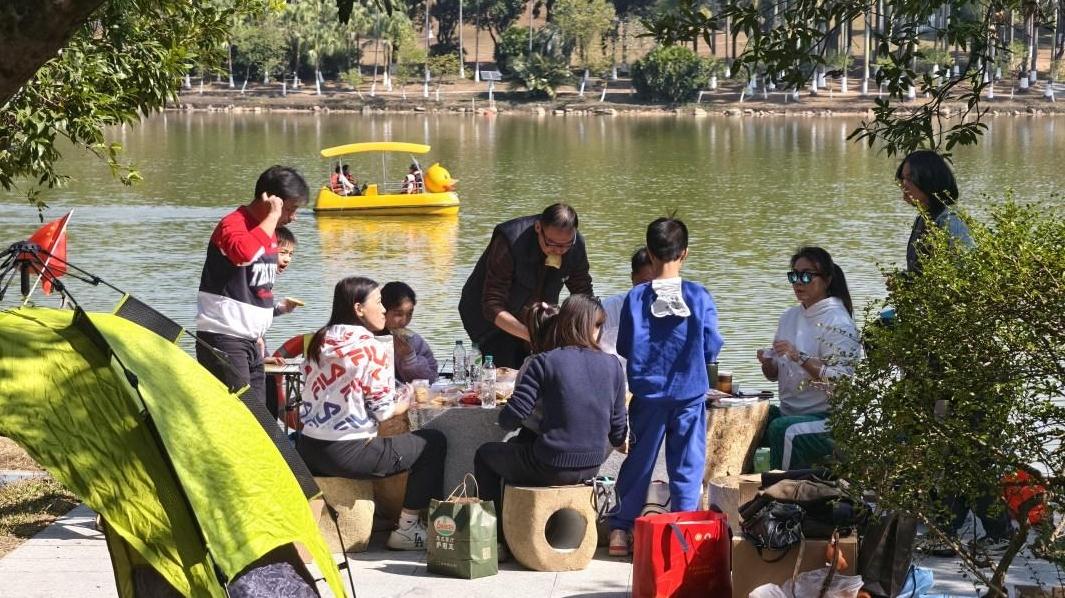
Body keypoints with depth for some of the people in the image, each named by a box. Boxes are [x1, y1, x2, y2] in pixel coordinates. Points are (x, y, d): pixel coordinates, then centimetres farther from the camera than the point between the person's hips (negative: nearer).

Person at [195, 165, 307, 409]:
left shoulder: (269, 232, 16)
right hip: (223, 340, -9)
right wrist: (272, 216, -26)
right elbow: (245, 252, -39)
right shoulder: (232, 225, -14)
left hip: (250, 341, 9)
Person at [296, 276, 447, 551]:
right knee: (434, 441, 8)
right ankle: (406, 528, 8)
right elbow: (382, 410, -10)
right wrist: (405, 403, 11)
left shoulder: (320, 341, 10)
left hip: (308, 449, 8)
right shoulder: (374, 348, -11)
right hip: (349, 453, -8)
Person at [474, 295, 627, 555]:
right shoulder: (612, 365, -1)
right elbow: (617, 431, 3)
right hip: (590, 467, 5)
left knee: (486, 455, 24)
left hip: (551, 468, -5)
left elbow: (510, 419, -14)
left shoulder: (545, 362, -11)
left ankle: (500, 537, 25)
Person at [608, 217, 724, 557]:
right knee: (687, 465, 5)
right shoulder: (699, 297, -7)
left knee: (638, 462, 12)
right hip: (689, 394, -1)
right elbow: (711, 349, -5)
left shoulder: (636, 298, -5)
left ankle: (621, 529, 15)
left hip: (648, 393, 1)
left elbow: (623, 348, 1)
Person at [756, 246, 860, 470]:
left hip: (828, 417, -7)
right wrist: (767, 362, -4)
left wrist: (800, 358, -24)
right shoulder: (790, 316, 13)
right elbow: (774, 374, 19)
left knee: (783, 429, -34)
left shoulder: (837, 322, -9)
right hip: (789, 412, 7)